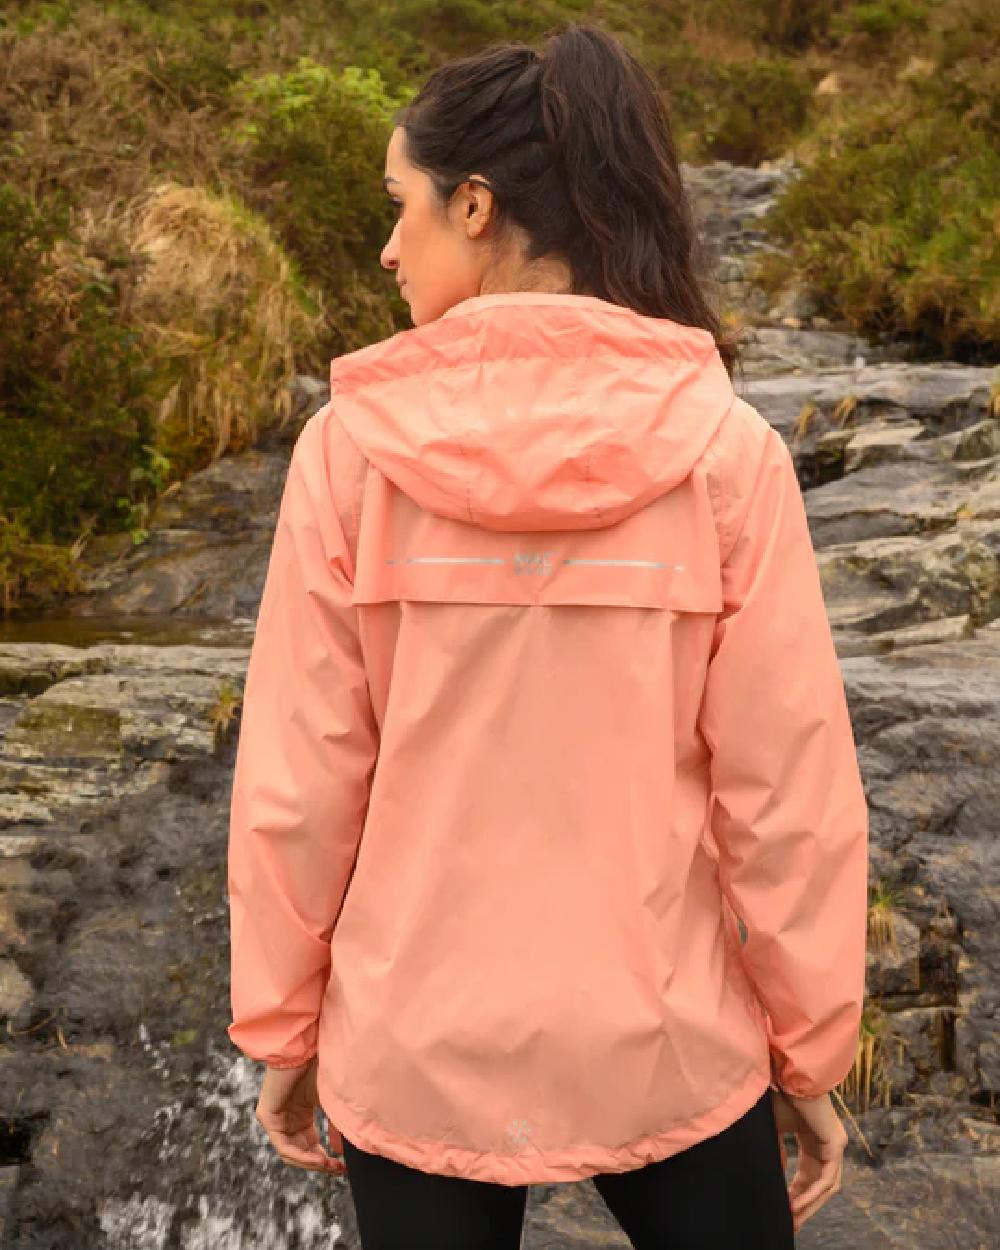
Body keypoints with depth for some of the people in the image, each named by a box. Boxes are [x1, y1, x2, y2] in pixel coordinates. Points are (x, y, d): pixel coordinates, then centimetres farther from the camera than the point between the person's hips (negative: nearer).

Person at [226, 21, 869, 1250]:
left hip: (415, 1047, 0)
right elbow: (789, 789, -8)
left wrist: (283, 1026, 6)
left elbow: (296, 779, -7)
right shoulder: (726, 448, -11)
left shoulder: (352, 447, -12)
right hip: (668, 1043, 0)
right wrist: (810, 1048, 4)